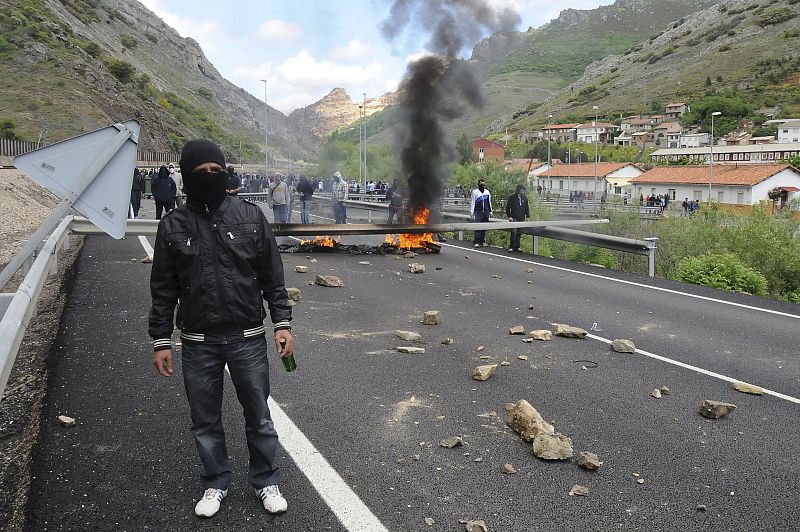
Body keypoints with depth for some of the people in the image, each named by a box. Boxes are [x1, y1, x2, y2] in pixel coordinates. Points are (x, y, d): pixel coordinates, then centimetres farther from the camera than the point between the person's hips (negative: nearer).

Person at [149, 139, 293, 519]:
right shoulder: (173, 226, 0)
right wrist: (161, 341, 2)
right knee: (205, 420, 14)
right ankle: (216, 484, 34)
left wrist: (282, 323, -4)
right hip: (198, 344, 1)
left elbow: (272, 276, 1)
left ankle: (266, 482, 30)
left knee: (258, 416, 11)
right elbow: (163, 289, 4)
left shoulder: (250, 216, -1)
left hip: (248, 339, 0)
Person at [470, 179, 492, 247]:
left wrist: (490, 211, 16)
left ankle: (482, 241, 12)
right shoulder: (475, 192, 3)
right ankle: (476, 242, -14)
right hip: (478, 212, -4)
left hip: (486, 212, 4)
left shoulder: (487, 192, 16)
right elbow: (472, 202, 2)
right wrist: (471, 212, -5)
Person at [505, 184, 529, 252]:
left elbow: (527, 208, 17)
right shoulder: (512, 197, -3)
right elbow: (508, 207, -3)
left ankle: (517, 247, 13)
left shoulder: (525, 198, 10)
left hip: (521, 219, 4)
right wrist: (509, 216, -8)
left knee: (519, 233, 6)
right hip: (514, 218, -4)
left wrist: (527, 216, 12)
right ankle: (511, 247, -7)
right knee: (514, 232, -13)